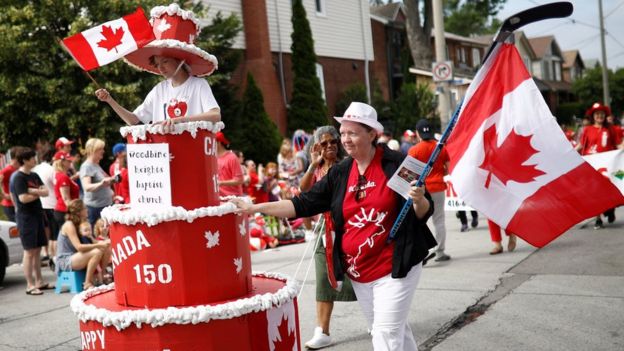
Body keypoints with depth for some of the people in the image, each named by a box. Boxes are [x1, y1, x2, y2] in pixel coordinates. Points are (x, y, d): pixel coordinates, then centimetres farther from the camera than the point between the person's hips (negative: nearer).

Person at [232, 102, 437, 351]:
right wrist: (255, 207, -5)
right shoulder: (340, 173, 3)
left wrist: (419, 200, -29)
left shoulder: (396, 164, -10)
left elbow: (424, 212, -5)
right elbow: (303, 205, 2)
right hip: (359, 272, 5)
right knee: (395, 330, 17)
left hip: (394, 267, -5)